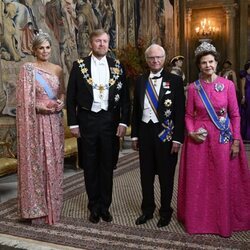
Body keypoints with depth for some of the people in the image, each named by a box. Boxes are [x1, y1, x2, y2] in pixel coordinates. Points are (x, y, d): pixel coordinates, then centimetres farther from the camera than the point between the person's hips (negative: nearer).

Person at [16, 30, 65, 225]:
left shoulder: (57, 69, 12)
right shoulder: (27, 69, -2)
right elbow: (24, 99, -4)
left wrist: (61, 102, -2)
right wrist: (39, 107, -18)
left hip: (54, 121, 5)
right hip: (35, 121, -4)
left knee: (54, 162, 8)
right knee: (36, 161, -1)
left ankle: (53, 207, 21)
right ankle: (36, 208, 10)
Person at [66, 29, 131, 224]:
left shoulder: (117, 66, 4)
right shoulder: (79, 65, 0)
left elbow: (125, 97, 4)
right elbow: (71, 97, 0)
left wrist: (123, 122, -4)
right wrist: (73, 123, -5)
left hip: (110, 120, 1)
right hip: (87, 120, -1)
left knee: (107, 165, 9)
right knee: (90, 166, 9)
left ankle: (105, 206, 23)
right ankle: (94, 207, 23)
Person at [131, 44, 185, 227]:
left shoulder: (175, 81, -4)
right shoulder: (140, 81, 7)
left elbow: (180, 111, -7)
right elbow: (136, 109, 10)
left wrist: (177, 138, -12)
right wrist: (134, 135, 7)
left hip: (166, 133, -3)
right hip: (145, 132, 4)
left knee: (166, 175, 9)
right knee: (146, 174, 13)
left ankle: (165, 211, 27)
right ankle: (147, 209, 30)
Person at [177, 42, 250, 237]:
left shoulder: (228, 85, -1)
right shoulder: (193, 88, 2)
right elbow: (189, 115, 7)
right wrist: (191, 132, -10)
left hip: (222, 138, -1)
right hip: (199, 138, 1)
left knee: (223, 180, 5)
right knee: (198, 181, 6)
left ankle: (223, 221, 24)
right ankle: (198, 220, 24)